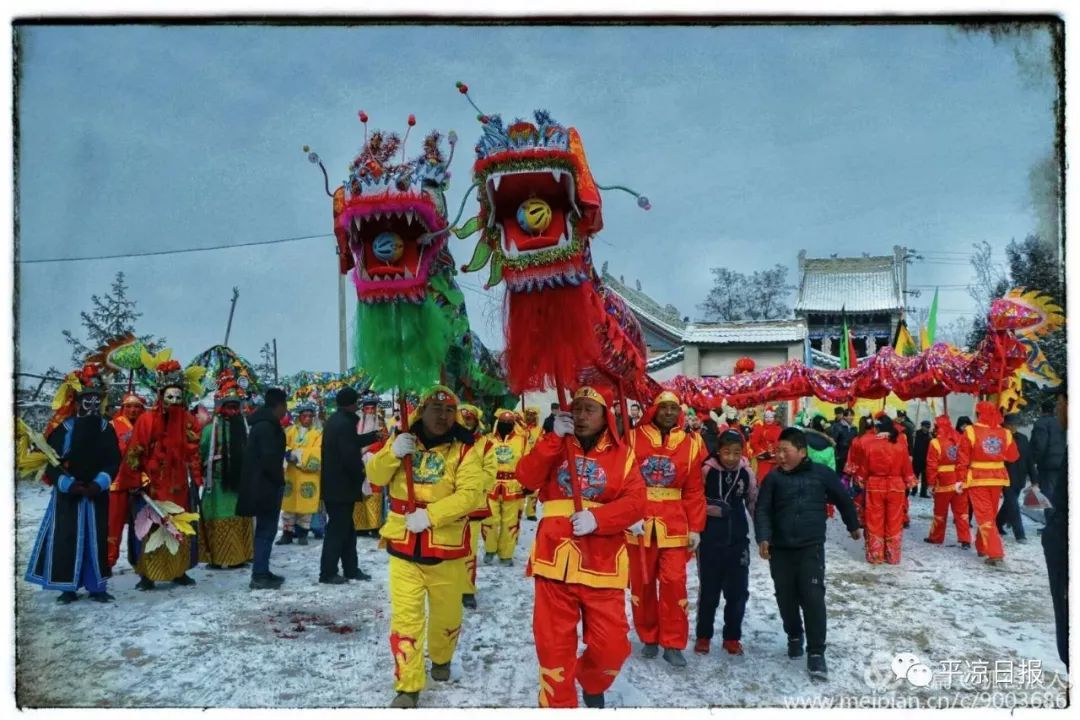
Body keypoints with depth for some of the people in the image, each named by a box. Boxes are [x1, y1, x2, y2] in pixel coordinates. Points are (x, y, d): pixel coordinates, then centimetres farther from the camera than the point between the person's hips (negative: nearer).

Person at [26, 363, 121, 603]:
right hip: (67, 494, -2)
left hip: (98, 494, 2)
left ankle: (97, 586, 12)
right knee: (66, 538, -1)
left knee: (98, 539, 4)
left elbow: (114, 460, 3)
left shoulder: (106, 429, 5)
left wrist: (100, 483, -12)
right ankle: (68, 587, 9)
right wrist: (67, 483, -16)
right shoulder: (62, 428, -3)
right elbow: (49, 460, -6)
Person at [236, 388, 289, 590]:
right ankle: (260, 575, -3)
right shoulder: (267, 426, -17)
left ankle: (262, 572, 20)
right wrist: (279, 480, -10)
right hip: (266, 486, -10)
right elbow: (269, 458, -22)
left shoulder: (263, 424, 15)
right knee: (266, 529, -6)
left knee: (265, 529, 14)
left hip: (261, 485, 10)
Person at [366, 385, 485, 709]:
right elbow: (375, 477, 0)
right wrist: (393, 453, -20)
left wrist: (430, 514, -29)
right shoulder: (402, 441, 3)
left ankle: (441, 659, 45)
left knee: (446, 614, 16)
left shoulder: (465, 449, -9)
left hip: (447, 549, -1)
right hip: (404, 547, 1)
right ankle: (408, 688, 9)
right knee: (404, 618, -2)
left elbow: (470, 494, -20)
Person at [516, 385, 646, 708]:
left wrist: (597, 518, -21)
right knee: (554, 645, 6)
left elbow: (635, 502, -7)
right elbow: (527, 477, -8)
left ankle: (592, 684, 38)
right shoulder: (555, 447, 9)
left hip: (602, 565, -1)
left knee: (611, 646, 4)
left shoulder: (622, 454, 4)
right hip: (555, 560, 1)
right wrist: (555, 438, -15)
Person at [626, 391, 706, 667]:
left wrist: (695, 528, 1)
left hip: (674, 526, 0)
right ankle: (649, 639, 26)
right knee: (642, 584, 10)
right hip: (639, 525, 0)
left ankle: (673, 644, 12)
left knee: (674, 584, -1)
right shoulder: (633, 439, -2)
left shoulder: (690, 444, 2)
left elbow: (694, 491, 3)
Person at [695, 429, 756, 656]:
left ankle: (732, 637, 24)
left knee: (738, 591, 7)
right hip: (710, 541, -3)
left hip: (738, 541, 3)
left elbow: (755, 504, 11)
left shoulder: (747, 473, -2)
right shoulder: (706, 471, -13)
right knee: (708, 591, 8)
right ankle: (703, 636, 23)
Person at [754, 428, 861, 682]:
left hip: (811, 548, -2)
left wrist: (853, 525, 24)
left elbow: (843, 499, 12)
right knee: (786, 598, 11)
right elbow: (762, 511, -4)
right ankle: (794, 636, 36)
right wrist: (763, 538, -18)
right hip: (780, 550, 2)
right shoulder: (773, 478, 0)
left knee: (813, 598, -8)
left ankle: (816, 653, 1)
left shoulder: (821, 474, -3)